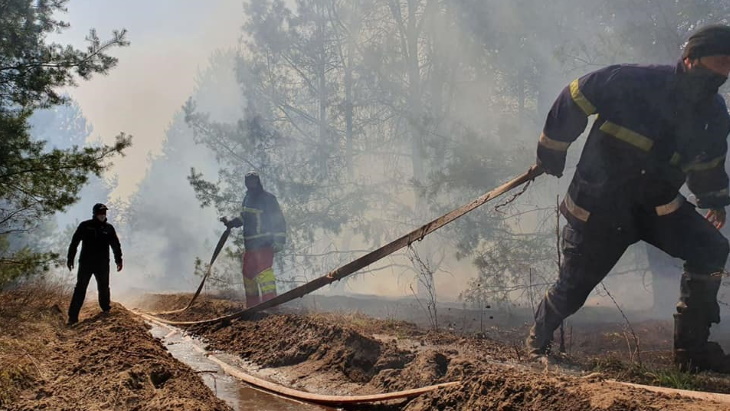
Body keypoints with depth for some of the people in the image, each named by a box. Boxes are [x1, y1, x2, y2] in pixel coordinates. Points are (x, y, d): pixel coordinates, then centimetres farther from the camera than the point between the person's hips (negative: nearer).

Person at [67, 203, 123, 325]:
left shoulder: (109, 228, 8)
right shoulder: (85, 226, 0)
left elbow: (116, 245, 14)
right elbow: (74, 243, 2)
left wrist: (118, 260, 7)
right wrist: (70, 259, -2)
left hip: (102, 265, 3)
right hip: (86, 263, -2)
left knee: (104, 288, 5)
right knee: (80, 289, -4)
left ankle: (106, 310, 17)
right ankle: (73, 316, -5)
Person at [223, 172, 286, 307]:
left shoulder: (268, 198, -8)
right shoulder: (248, 198, 15)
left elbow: (279, 221, -11)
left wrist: (279, 241, -17)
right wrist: (230, 223, 15)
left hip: (264, 244, -8)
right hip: (249, 244, 8)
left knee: (263, 272, -19)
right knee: (248, 273, 12)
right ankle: (252, 307, 22)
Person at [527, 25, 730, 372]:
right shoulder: (636, 83, -22)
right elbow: (574, 99, -13)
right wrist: (551, 152, -5)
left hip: (656, 203, 5)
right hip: (599, 203, -5)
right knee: (574, 285, 1)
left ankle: (692, 349, -3)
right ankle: (538, 340, 32)